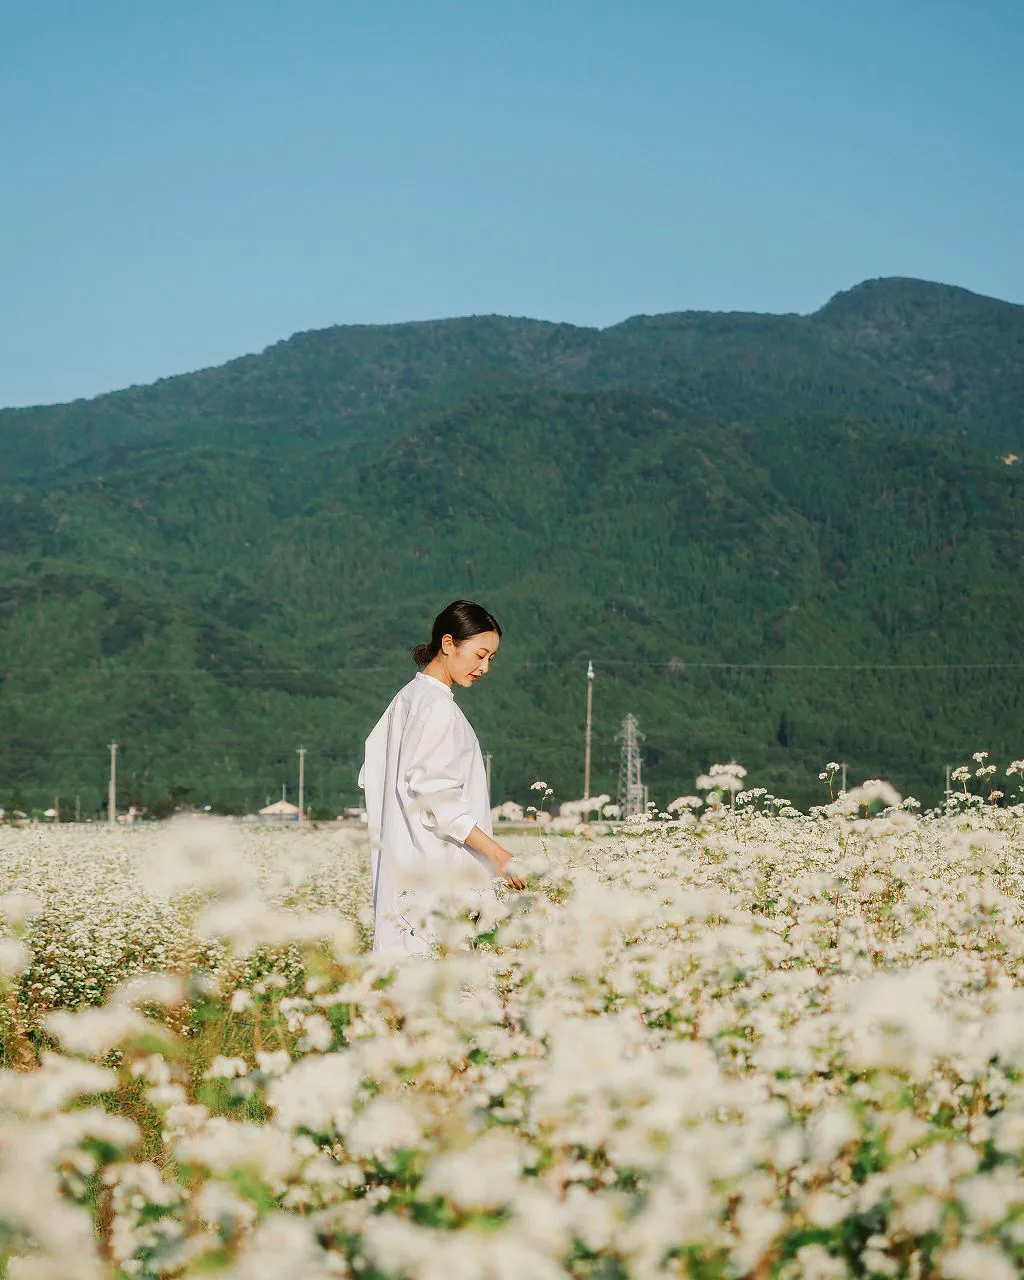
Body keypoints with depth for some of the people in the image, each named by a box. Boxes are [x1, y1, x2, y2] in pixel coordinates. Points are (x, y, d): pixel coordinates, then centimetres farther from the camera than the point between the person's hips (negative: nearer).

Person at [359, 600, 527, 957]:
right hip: (434, 870, -9)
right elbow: (437, 796, -19)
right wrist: (496, 852, -21)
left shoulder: (408, 698, 17)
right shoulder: (437, 707, -12)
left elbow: (372, 776, 19)